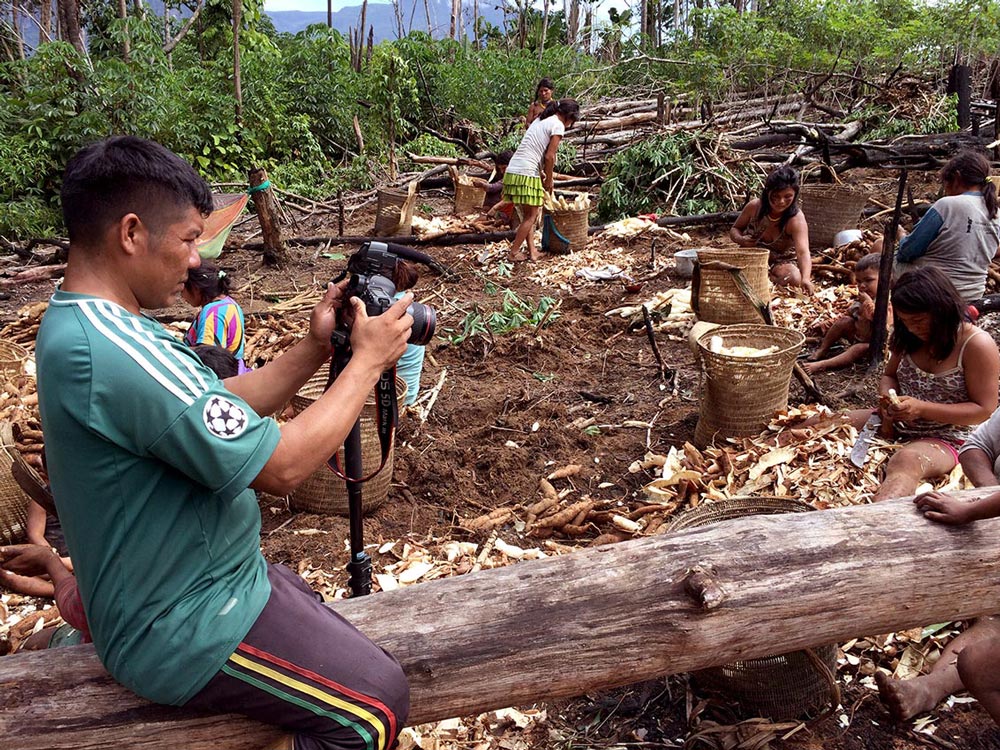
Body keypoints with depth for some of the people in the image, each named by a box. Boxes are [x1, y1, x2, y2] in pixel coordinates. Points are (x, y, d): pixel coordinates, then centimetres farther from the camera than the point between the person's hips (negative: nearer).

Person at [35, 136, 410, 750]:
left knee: (343, 639, 24)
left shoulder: (75, 325, 3)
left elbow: (225, 411, 7)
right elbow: (282, 465, -28)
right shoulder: (114, 352, -32)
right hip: (184, 631, -10)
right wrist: (368, 360, -16)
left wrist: (315, 350, -3)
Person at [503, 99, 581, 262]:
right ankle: (514, 253, 9)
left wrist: (542, 175, 21)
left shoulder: (541, 120, 21)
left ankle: (532, 251, 19)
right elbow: (549, 157, -10)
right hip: (526, 175, -8)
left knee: (528, 215, 17)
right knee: (530, 216, 5)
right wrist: (549, 181, 2)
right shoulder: (558, 125, -5)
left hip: (512, 171, 8)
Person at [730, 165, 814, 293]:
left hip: (781, 262, -2)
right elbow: (735, 229, 6)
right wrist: (740, 239, -20)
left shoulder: (796, 220, -23)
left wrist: (806, 278, -57)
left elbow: (803, 252, -38)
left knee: (794, 278, -36)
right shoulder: (754, 207, -13)